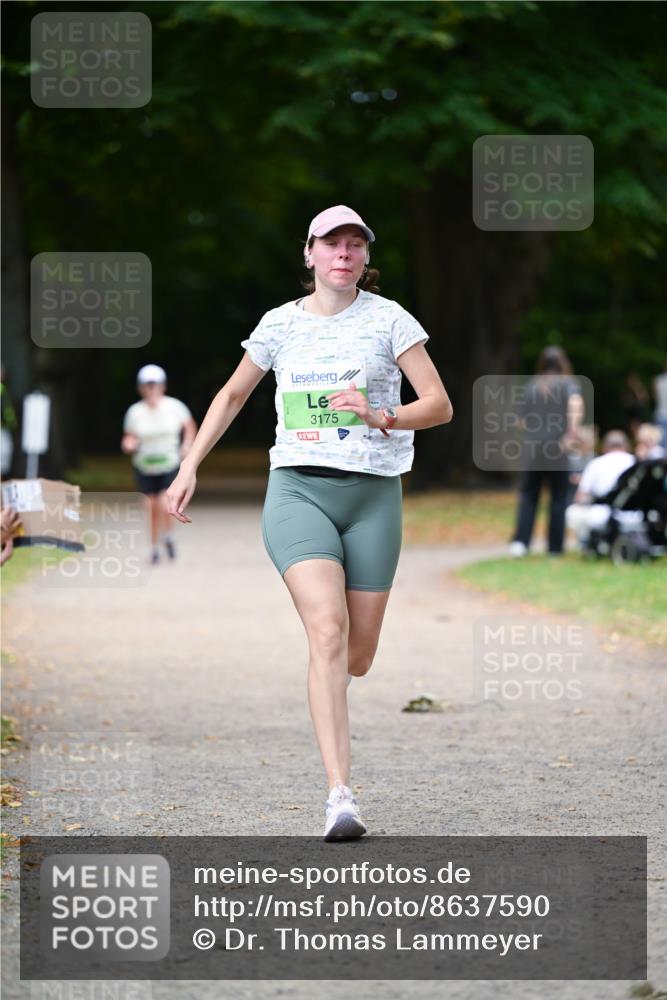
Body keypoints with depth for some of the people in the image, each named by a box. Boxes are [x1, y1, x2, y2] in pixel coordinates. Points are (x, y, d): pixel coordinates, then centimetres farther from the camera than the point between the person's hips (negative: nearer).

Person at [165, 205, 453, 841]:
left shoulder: (388, 319, 3)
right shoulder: (281, 324, 8)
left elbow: (440, 405, -1)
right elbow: (232, 395, 23)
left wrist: (383, 418, -19)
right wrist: (189, 468, 18)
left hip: (372, 495, 1)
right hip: (298, 489, -1)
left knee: (357, 657, 2)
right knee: (328, 628, -23)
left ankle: (324, 689, 43)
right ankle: (339, 795, -29)